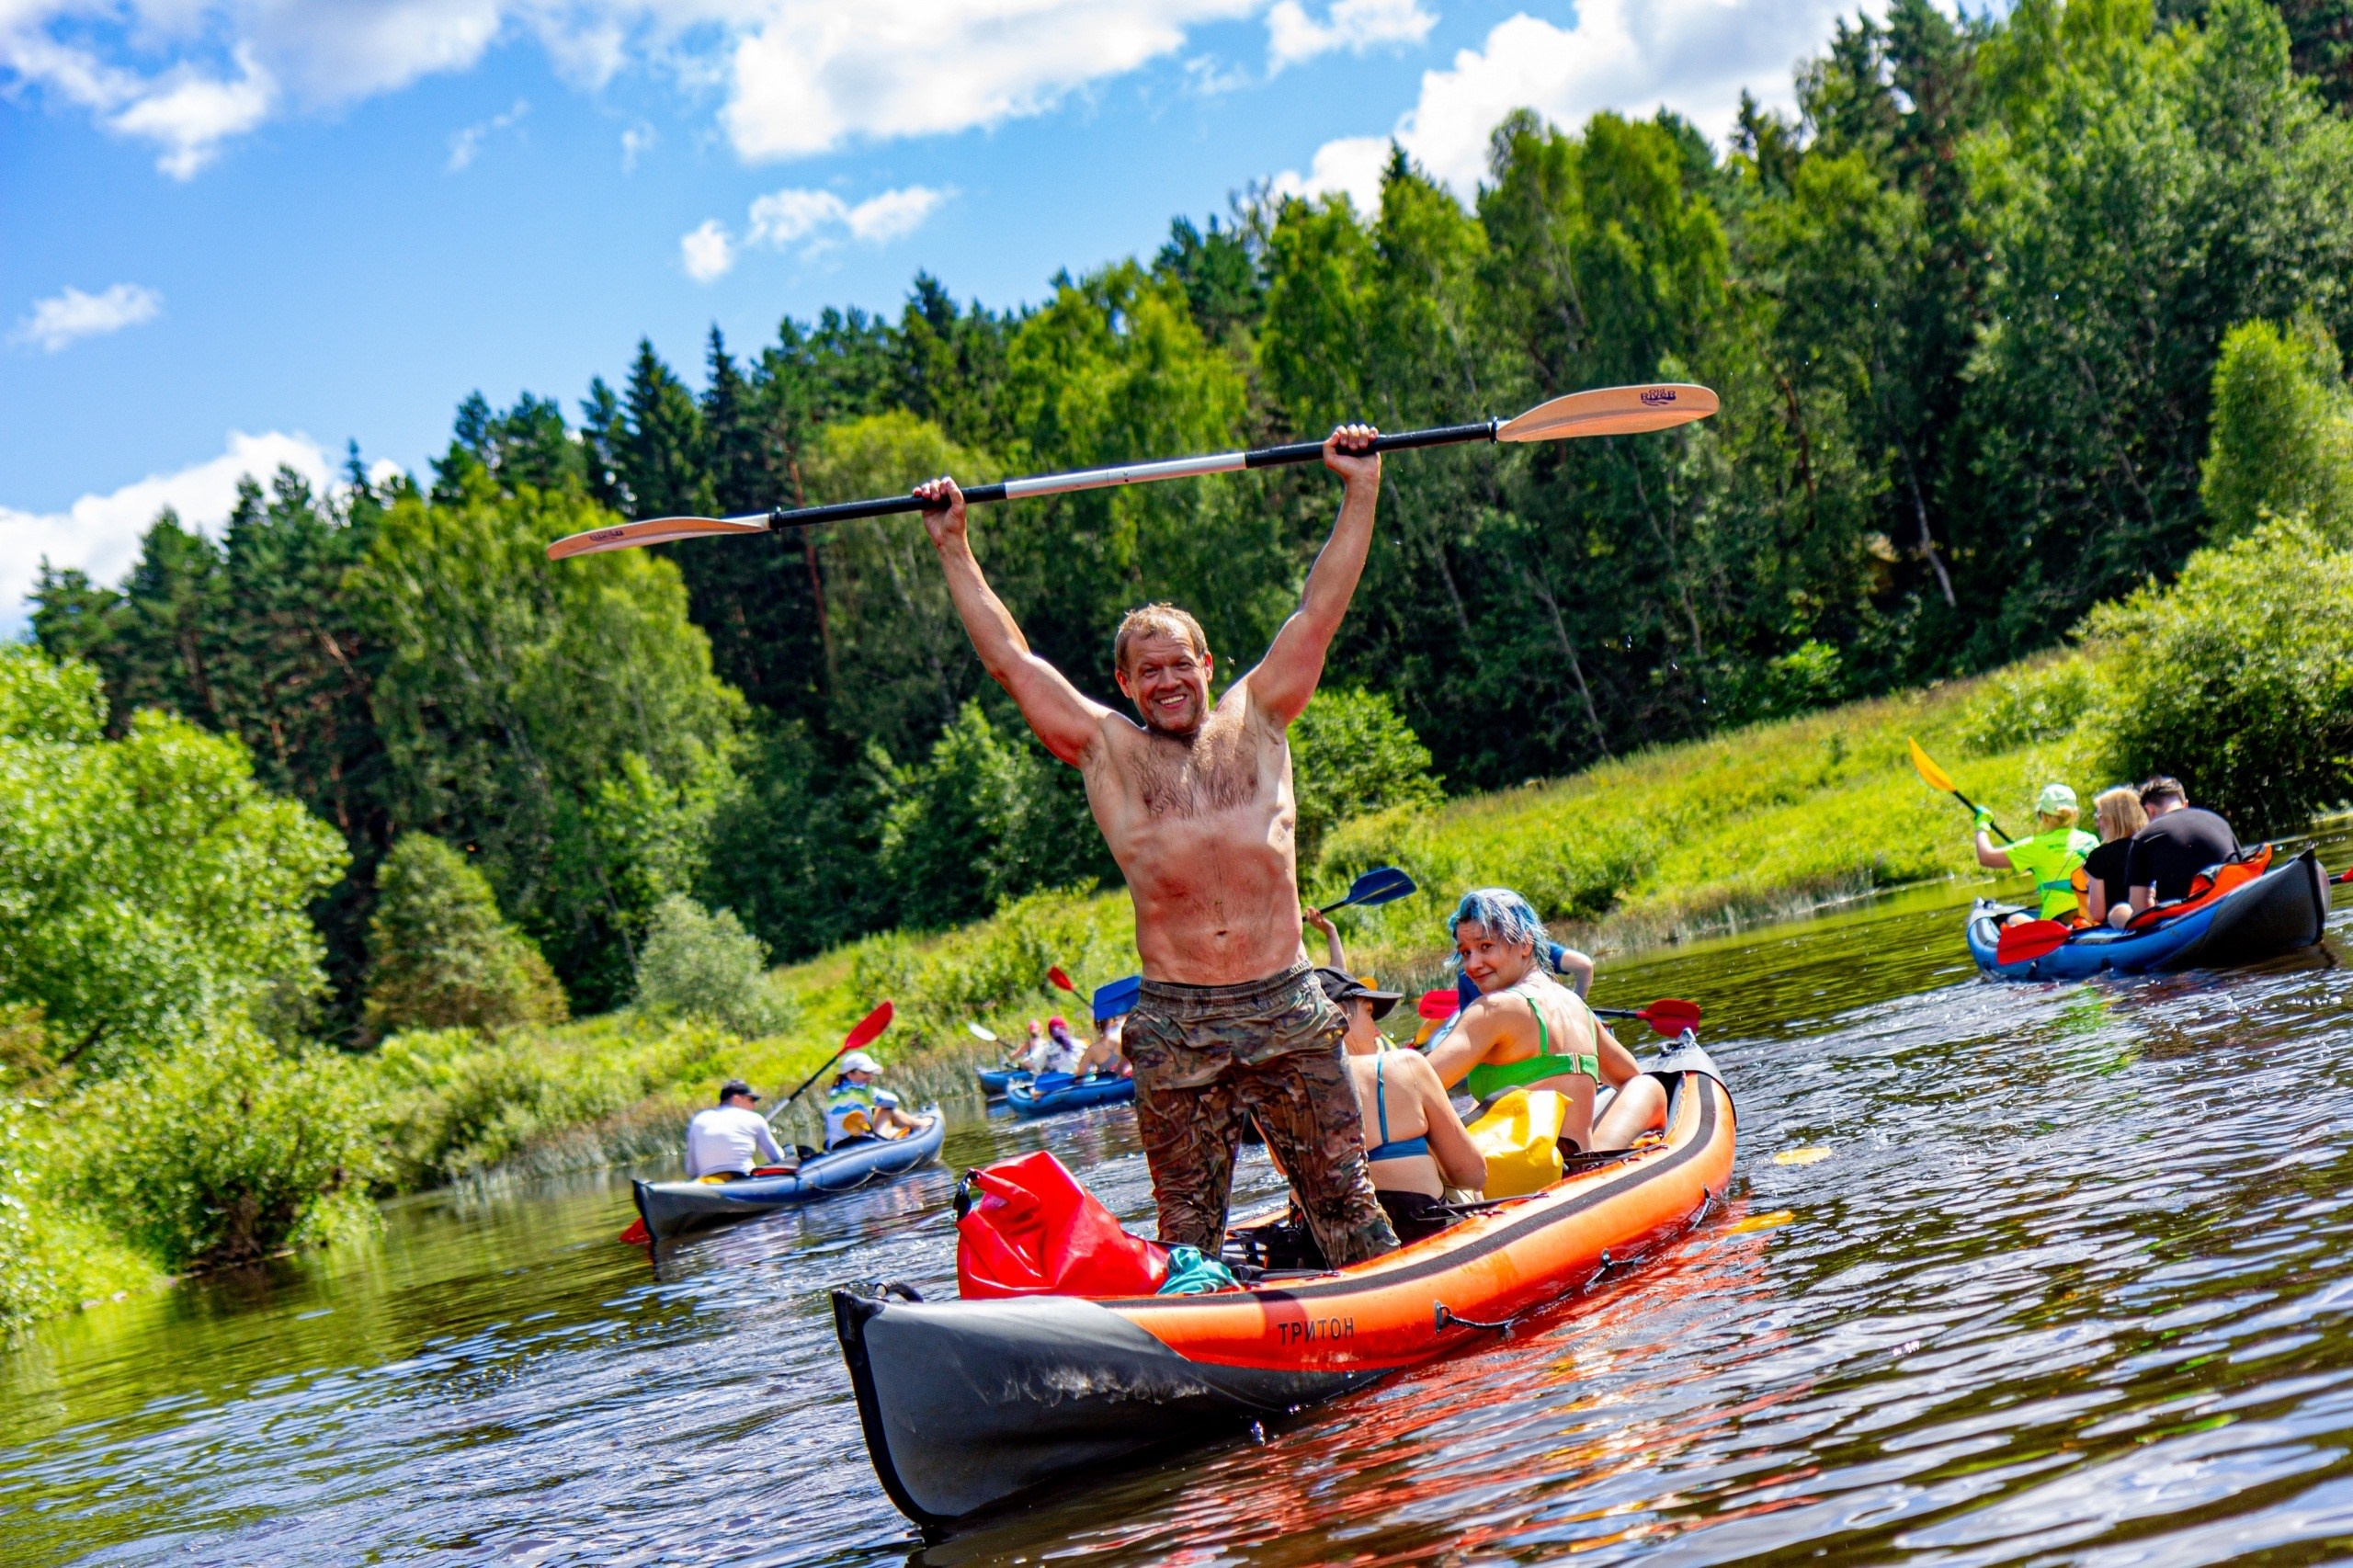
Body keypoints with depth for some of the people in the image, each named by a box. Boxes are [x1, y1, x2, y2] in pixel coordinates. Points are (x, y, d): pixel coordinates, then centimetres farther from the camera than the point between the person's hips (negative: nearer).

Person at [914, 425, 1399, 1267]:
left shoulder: (1255, 722, 10)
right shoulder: (1105, 748, 7)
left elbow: (1319, 610, 11)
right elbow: (1009, 657, 10)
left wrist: (1360, 493, 10)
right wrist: (954, 548, 12)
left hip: (1288, 1011, 1)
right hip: (1174, 1026, -1)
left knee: (1344, 1201, 4)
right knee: (1186, 1226, 4)